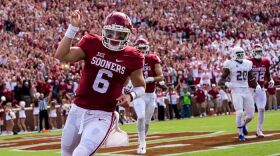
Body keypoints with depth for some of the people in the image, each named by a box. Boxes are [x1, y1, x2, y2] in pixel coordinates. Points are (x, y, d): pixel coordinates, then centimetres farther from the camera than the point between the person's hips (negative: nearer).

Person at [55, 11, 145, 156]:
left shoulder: (131, 57, -3)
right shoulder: (92, 45, -2)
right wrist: (73, 27, -18)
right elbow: (61, 55, -13)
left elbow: (140, 86, 11)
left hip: (102, 116, -3)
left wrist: (130, 96, -10)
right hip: (77, 110, 3)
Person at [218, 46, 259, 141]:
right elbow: (222, 79, -5)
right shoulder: (229, 65, -4)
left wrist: (256, 85, 8)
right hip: (236, 91, -5)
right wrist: (226, 83, -25)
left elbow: (251, 78, 23)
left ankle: (244, 124, 38)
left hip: (246, 90, 5)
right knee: (239, 113, -15)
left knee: (250, 115, 4)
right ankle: (240, 133, 3)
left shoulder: (247, 64, 11)